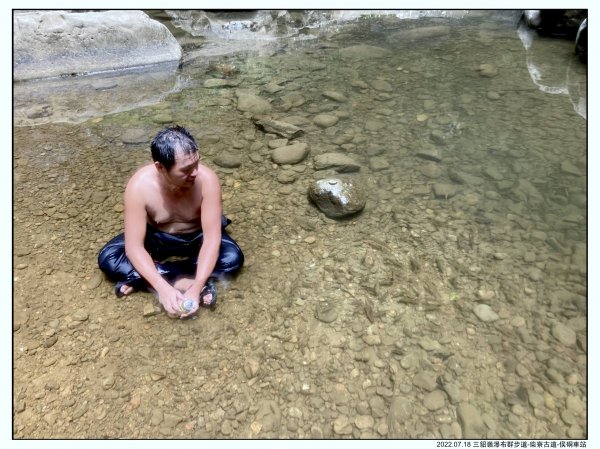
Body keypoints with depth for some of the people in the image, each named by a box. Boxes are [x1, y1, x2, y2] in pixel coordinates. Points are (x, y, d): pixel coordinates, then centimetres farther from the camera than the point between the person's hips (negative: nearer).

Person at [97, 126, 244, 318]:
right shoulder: (140, 185, -30)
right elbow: (134, 247, -29)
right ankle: (186, 280, -23)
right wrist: (163, 288, -41)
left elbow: (212, 238, -31)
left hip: (197, 238, 0)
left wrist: (196, 287, -41)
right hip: (156, 238, 1)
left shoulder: (207, 180, -31)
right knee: (107, 259, -21)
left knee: (233, 258, -28)